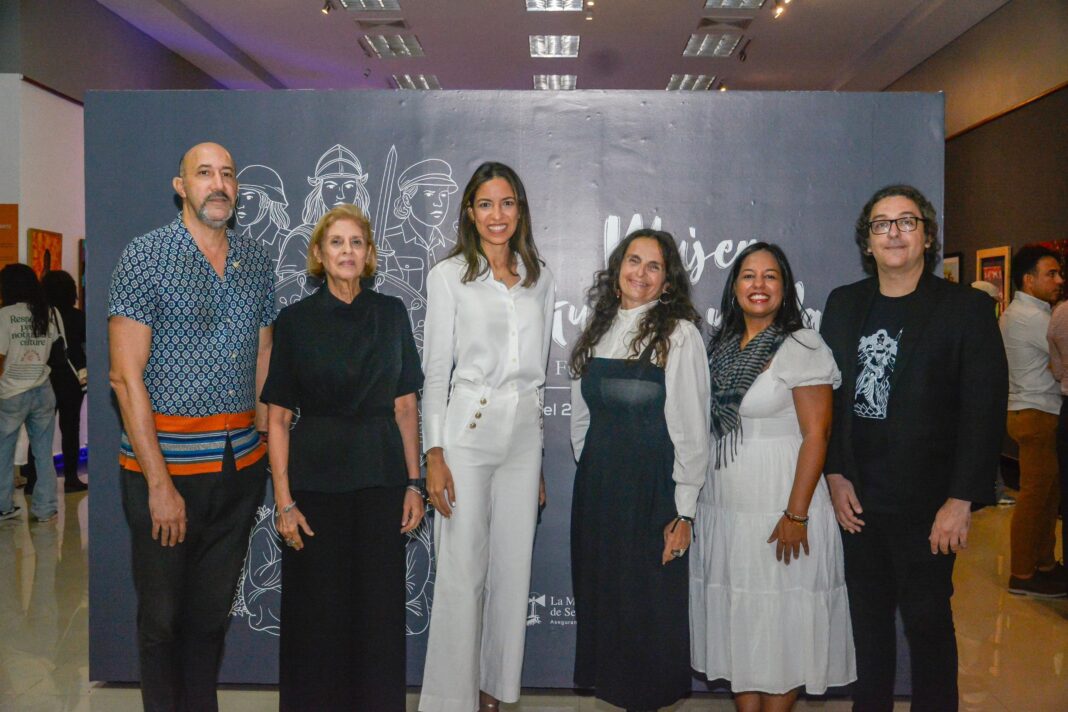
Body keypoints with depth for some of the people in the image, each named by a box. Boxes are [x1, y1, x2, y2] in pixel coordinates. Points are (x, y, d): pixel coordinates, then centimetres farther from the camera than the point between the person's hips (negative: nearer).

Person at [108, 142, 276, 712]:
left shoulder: (256, 259, 9)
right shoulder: (146, 255, -7)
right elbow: (126, 376, -11)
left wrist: (267, 446, 8)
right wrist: (159, 482, -15)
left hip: (241, 465, 4)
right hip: (167, 461, -4)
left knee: (213, 611, 16)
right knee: (162, 617, 10)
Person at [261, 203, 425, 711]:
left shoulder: (392, 314, 4)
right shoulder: (295, 320, -2)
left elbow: (405, 407, 6)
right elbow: (278, 418, -3)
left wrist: (414, 484, 0)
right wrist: (283, 500, -9)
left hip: (380, 478, 2)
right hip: (316, 480, -2)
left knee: (380, 609, 8)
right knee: (317, 610, 7)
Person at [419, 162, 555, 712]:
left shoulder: (539, 279, 11)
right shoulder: (449, 276, 0)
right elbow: (435, 370, -3)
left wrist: (541, 458, 13)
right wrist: (434, 454, -10)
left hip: (525, 435, 4)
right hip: (468, 433, -4)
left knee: (513, 569, 9)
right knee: (462, 573, -3)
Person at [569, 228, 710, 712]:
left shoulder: (679, 333, -8)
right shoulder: (599, 330, 10)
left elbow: (691, 427, -9)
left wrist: (684, 511, -11)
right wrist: (589, 469, 11)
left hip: (651, 488, -5)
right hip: (596, 485, 5)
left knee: (650, 603, 3)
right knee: (600, 595, 11)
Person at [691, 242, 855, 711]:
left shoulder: (802, 348, -8)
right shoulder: (719, 347, 11)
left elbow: (816, 436, -12)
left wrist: (796, 515, -17)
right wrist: (691, 503, 11)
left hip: (777, 508, -6)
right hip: (722, 508, 6)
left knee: (781, 621, 3)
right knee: (737, 620, 12)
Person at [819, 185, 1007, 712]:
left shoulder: (966, 308, -4)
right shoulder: (843, 304, 7)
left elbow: (985, 411, -8)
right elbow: (826, 395, 7)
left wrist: (962, 501, -13)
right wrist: (835, 475, 0)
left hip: (926, 504, -3)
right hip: (856, 498, 4)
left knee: (928, 622, 7)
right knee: (868, 619, 14)